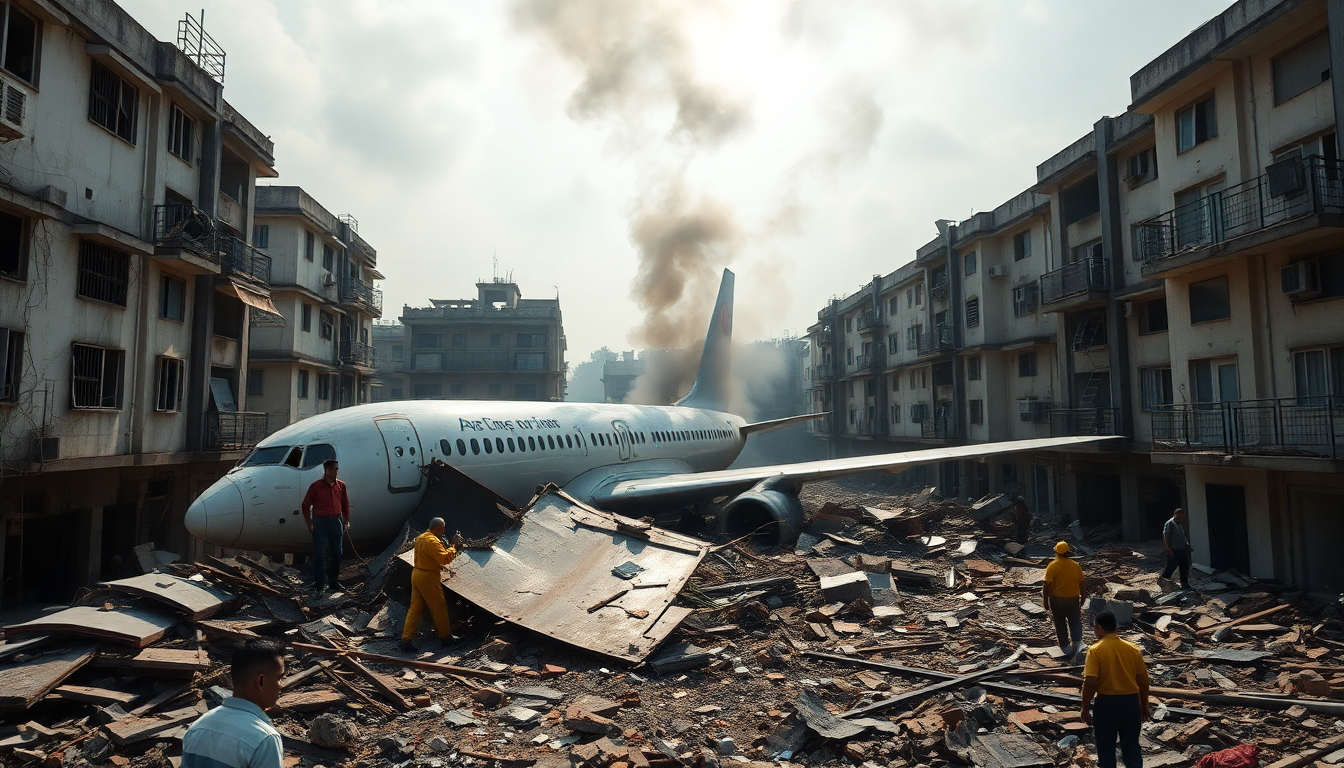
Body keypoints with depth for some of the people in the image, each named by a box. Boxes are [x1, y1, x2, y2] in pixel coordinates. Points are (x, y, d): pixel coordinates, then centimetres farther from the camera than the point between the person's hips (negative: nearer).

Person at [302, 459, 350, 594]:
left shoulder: (341, 485, 5)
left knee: (337, 553, 10)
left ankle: (333, 581, 25)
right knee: (319, 554, -2)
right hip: (320, 522, -4)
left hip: (336, 522, 4)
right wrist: (309, 524, -5)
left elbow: (345, 504, 14)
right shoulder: (316, 486, -6)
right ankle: (318, 585, 6)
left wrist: (346, 521, 8)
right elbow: (306, 505, 0)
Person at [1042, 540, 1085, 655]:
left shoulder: (1052, 566, -12)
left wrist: (1046, 601, -6)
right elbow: (1082, 583, 1)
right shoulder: (1076, 566, -5)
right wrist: (1082, 597, 15)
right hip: (1073, 598, 1)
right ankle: (1077, 640, -6)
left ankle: (1065, 646, 17)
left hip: (1057, 599, -1)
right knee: (1075, 622, 14)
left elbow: (1047, 586, -14)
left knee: (1060, 624, 12)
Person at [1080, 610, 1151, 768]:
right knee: (1131, 746, 16)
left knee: (1106, 747, 11)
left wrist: (1085, 708, -7)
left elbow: (1091, 682, -18)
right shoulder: (1132, 648, -1)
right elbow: (1143, 679, 6)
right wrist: (1144, 705, 19)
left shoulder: (1095, 650, -14)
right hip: (1131, 702, 4)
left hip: (1106, 703, -4)